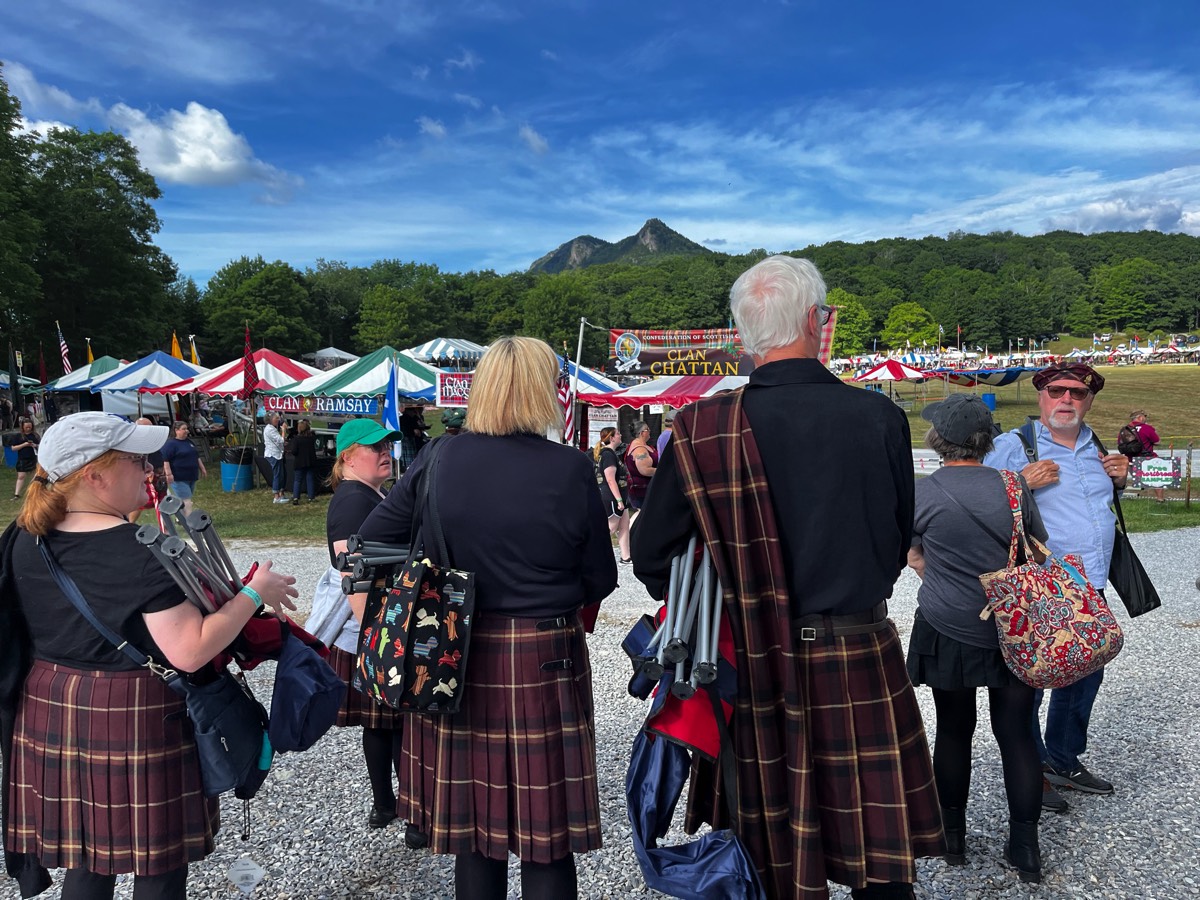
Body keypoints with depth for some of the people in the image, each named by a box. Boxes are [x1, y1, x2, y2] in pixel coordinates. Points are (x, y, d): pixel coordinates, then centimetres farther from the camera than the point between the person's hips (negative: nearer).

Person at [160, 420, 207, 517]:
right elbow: (165, 460, -17)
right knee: (186, 502, -13)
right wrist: (169, 474, -25)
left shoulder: (189, 441, 15)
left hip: (191, 477, 8)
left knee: (182, 501, 15)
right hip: (179, 479, -8)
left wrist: (202, 469, 22)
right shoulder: (170, 444, -10)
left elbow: (197, 456, 25)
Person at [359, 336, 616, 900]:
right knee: (546, 830, 10)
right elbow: (599, 581, -4)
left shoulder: (439, 459, -4)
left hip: (457, 658, 3)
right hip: (545, 663, -3)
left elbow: (371, 540, 1)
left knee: (474, 816, 18)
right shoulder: (570, 469, -12)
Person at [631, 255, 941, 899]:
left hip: (752, 665, 1)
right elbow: (898, 541, 5)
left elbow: (651, 555, -4)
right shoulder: (879, 417, -9)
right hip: (859, 663, 0)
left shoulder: (702, 429, -12)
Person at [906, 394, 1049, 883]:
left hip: (947, 634, -1)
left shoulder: (921, 493, -11)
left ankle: (952, 838, 28)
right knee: (1016, 734, 11)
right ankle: (1025, 848, 19)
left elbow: (914, 558, 0)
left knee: (954, 732, 13)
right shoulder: (1013, 486, -4)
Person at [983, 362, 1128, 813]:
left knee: (1085, 675, 20)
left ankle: (1063, 759, 39)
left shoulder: (1094, 446, 13)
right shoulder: (1013, 446, -9)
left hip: (1090, 587, 8)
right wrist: (1022, 483, -24)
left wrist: (1118, 480, 7)